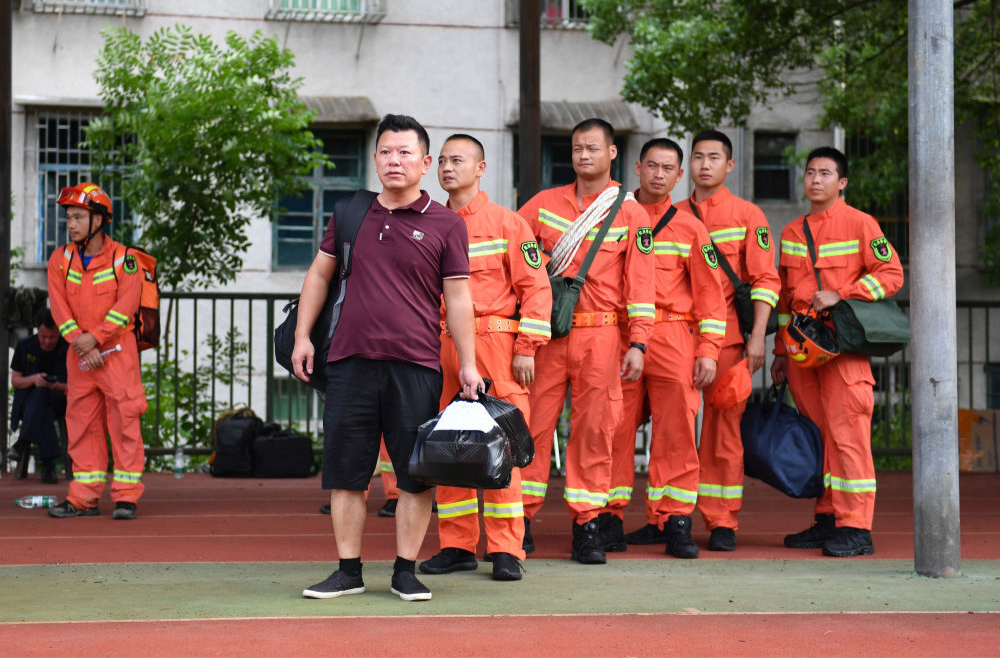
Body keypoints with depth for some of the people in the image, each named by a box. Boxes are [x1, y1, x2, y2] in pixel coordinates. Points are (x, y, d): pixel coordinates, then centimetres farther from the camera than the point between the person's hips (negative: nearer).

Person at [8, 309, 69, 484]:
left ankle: (23, 443, -45)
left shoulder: (69, 349, -1)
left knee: (41, 392, -39)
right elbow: (15, 381, 8)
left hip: (59, 402, -1)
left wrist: (59, 387, -23)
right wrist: (34, 379, -15)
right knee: (44, 411, -38)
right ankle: (48, 463, -45)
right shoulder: (24, 346, 5)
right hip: (27, 402, 1)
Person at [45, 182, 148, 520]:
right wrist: (79, 343, -13)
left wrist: (94, 339, -19)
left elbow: (125, 306, -12)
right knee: (81, 422, 7)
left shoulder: (123, 259, -5)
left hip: (117, 350, -4)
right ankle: (83, 498, 12)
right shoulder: (60, 259, 6)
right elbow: (59, 306, -1)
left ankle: (126, 497, -2)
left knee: (124, 419, -6)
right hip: (79, 353, 4)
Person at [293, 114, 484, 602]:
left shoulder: (446, 224, 2)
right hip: (351, 360, 3)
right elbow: (319, 274, 18)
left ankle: (405, 571, 11)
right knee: (345, 470, 4)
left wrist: (467, 363, -1)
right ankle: (348, 571, 14)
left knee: (417, 474, 0)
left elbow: (457, 297, 3)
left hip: (416, 365, -2)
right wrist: (302, 336, 12)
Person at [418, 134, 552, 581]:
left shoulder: (507, 223, 2)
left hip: (493, 344, -4)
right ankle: (457, 546, 13)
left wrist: (527, 348, -8)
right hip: (440, 348, 4)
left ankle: (505, 550, -1)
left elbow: (535, 286, -1)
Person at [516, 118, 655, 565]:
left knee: (595, 427, 0)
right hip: (546, 330, 1)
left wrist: (637, 344, -6)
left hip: (600, 334, -1)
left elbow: (640, 282, 1)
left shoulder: (630, 213, 4)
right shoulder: (545, 203, 10)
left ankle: (587, 525, 7)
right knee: (533, 424, 1)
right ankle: (521, 520, 9)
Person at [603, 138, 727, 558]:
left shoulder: (689, 227, 10)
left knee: (676, 432, -3)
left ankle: (673, 522, 1)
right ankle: (610, 520, 5)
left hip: (673, 338, 0)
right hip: (618, 338, 1)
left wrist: (708, 351, -1)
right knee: (615, 430, 0)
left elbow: (709, 293, 8)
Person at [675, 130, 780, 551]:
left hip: (726, 338, -3)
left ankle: (722, 522, 2)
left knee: (723, 426, -2)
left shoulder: (748, 215, 5)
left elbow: (765, 280, 0)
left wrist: (757, 336, -10)